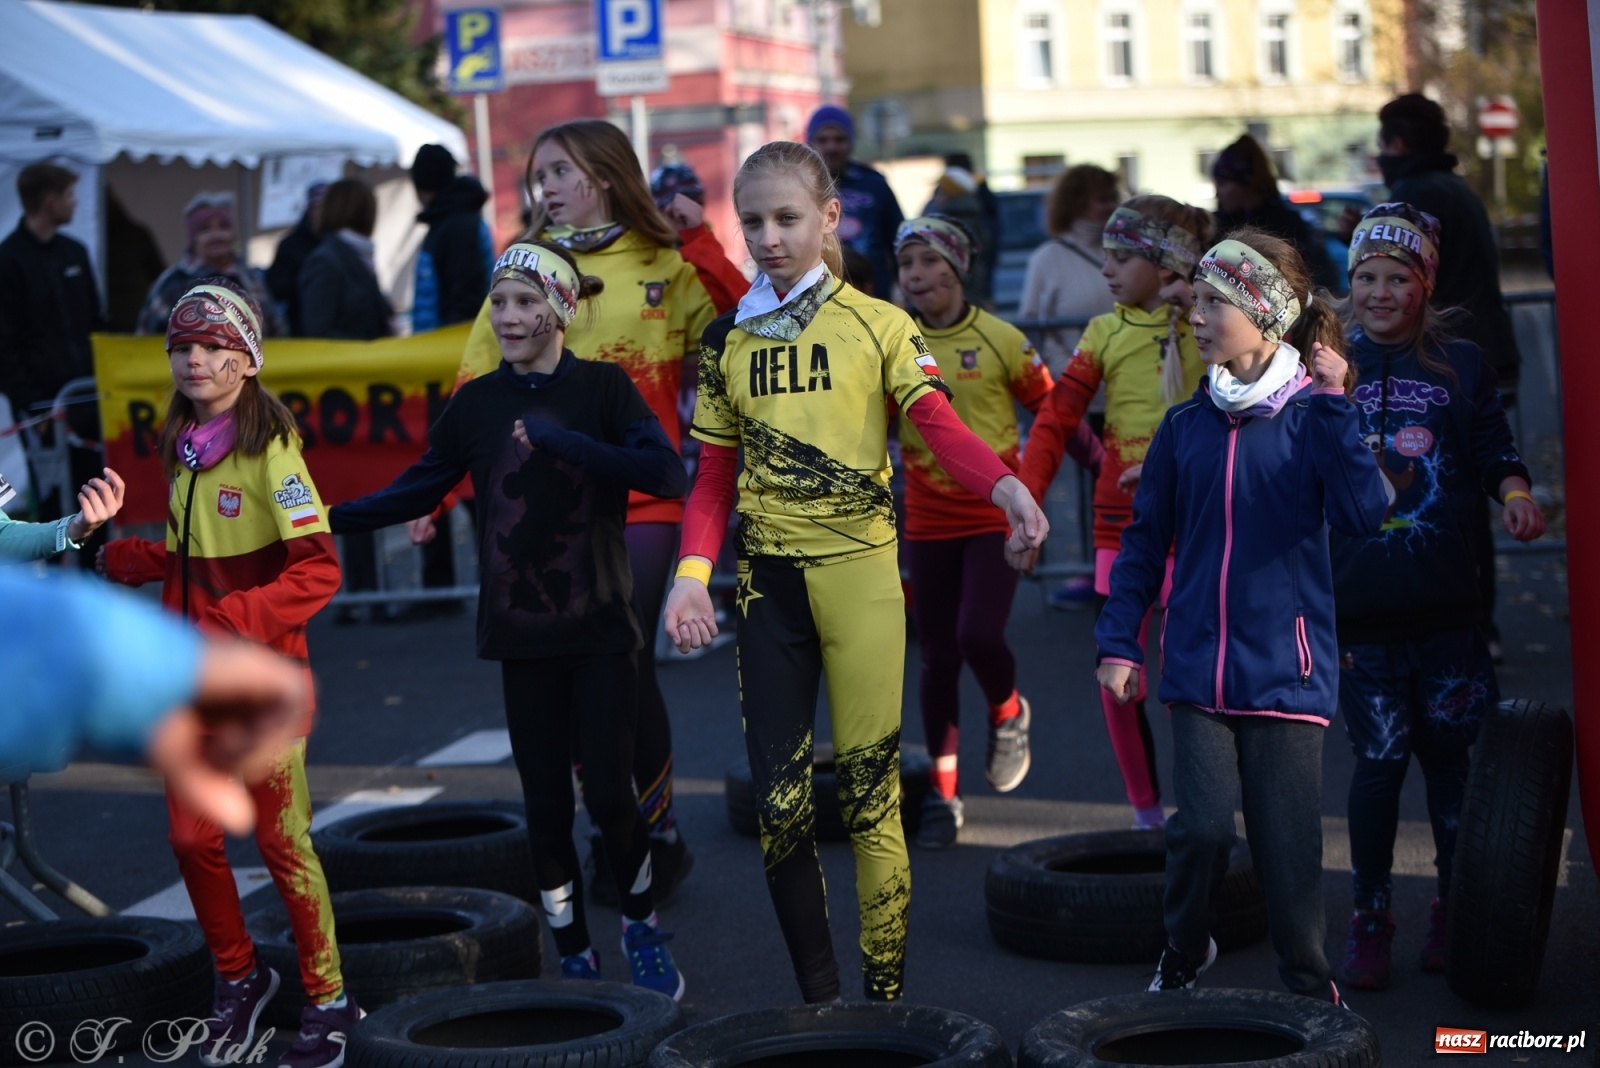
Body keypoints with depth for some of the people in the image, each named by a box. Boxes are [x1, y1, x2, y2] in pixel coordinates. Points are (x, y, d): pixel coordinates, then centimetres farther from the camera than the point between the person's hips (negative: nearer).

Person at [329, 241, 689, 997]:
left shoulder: (602, 387, -6)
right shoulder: (477, 402, 3)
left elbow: (669, 475, -18)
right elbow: (420, 489, 9)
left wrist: (565, 442, -24)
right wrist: (325, 518, -1)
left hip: (600, 628, -2)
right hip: (522, 631, 3)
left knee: (609, 796, -6)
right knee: (545, 805, 5)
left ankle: (642, 927, 21)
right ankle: (575, 959, 21)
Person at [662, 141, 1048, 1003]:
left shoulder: (878, 325, 2)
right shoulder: (727, 341, 11)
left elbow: (941, 428, -10)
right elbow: (714, 477, 11)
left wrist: (1009, 489, -29)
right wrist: (692, 572, -5)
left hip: (860, 571, -3)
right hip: (767, 577, 3)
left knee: (870, 790, -2)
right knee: (778, 799, -1)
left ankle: (887, 997, 7)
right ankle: (818, 999, 11)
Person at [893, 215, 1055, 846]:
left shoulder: (1000, 340, -7)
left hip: (995, 515, -3)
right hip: (929, 520, 3)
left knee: (978, 635, -19)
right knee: (938, 658, 7)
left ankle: (1009, 713, 16)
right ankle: (944, 795, 19)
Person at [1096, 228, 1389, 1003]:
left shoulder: (1311, 416, -4)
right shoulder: (1187, 426, 6)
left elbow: (1363, 514, -19)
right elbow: (1146, 539, 12)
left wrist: (1334, 407, -21)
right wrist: (1118, 640, 7)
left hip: (1284, 667, -2)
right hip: (1198, 666, 2)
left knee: (1286, 839, 2)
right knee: (1201, 827, -7)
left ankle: (1309, 987, 21)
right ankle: (1183, 955, 20)